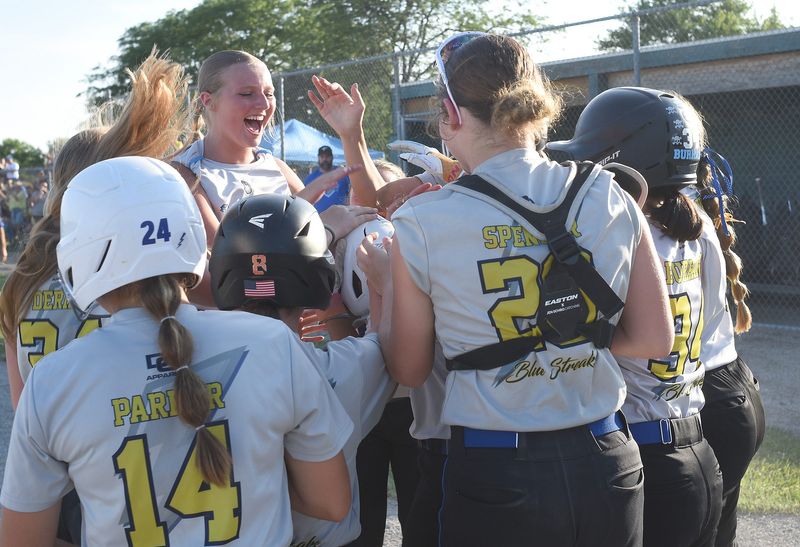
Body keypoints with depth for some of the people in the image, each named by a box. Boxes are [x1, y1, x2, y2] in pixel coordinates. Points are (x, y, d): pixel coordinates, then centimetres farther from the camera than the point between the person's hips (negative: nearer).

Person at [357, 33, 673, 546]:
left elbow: (410, 370, -1)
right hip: (605, 464, 3)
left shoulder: (421, 224, -11)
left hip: (493, 472, -2)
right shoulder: (610, 196, -4)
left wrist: (385, 288, 14)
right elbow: (656, 339, 2)